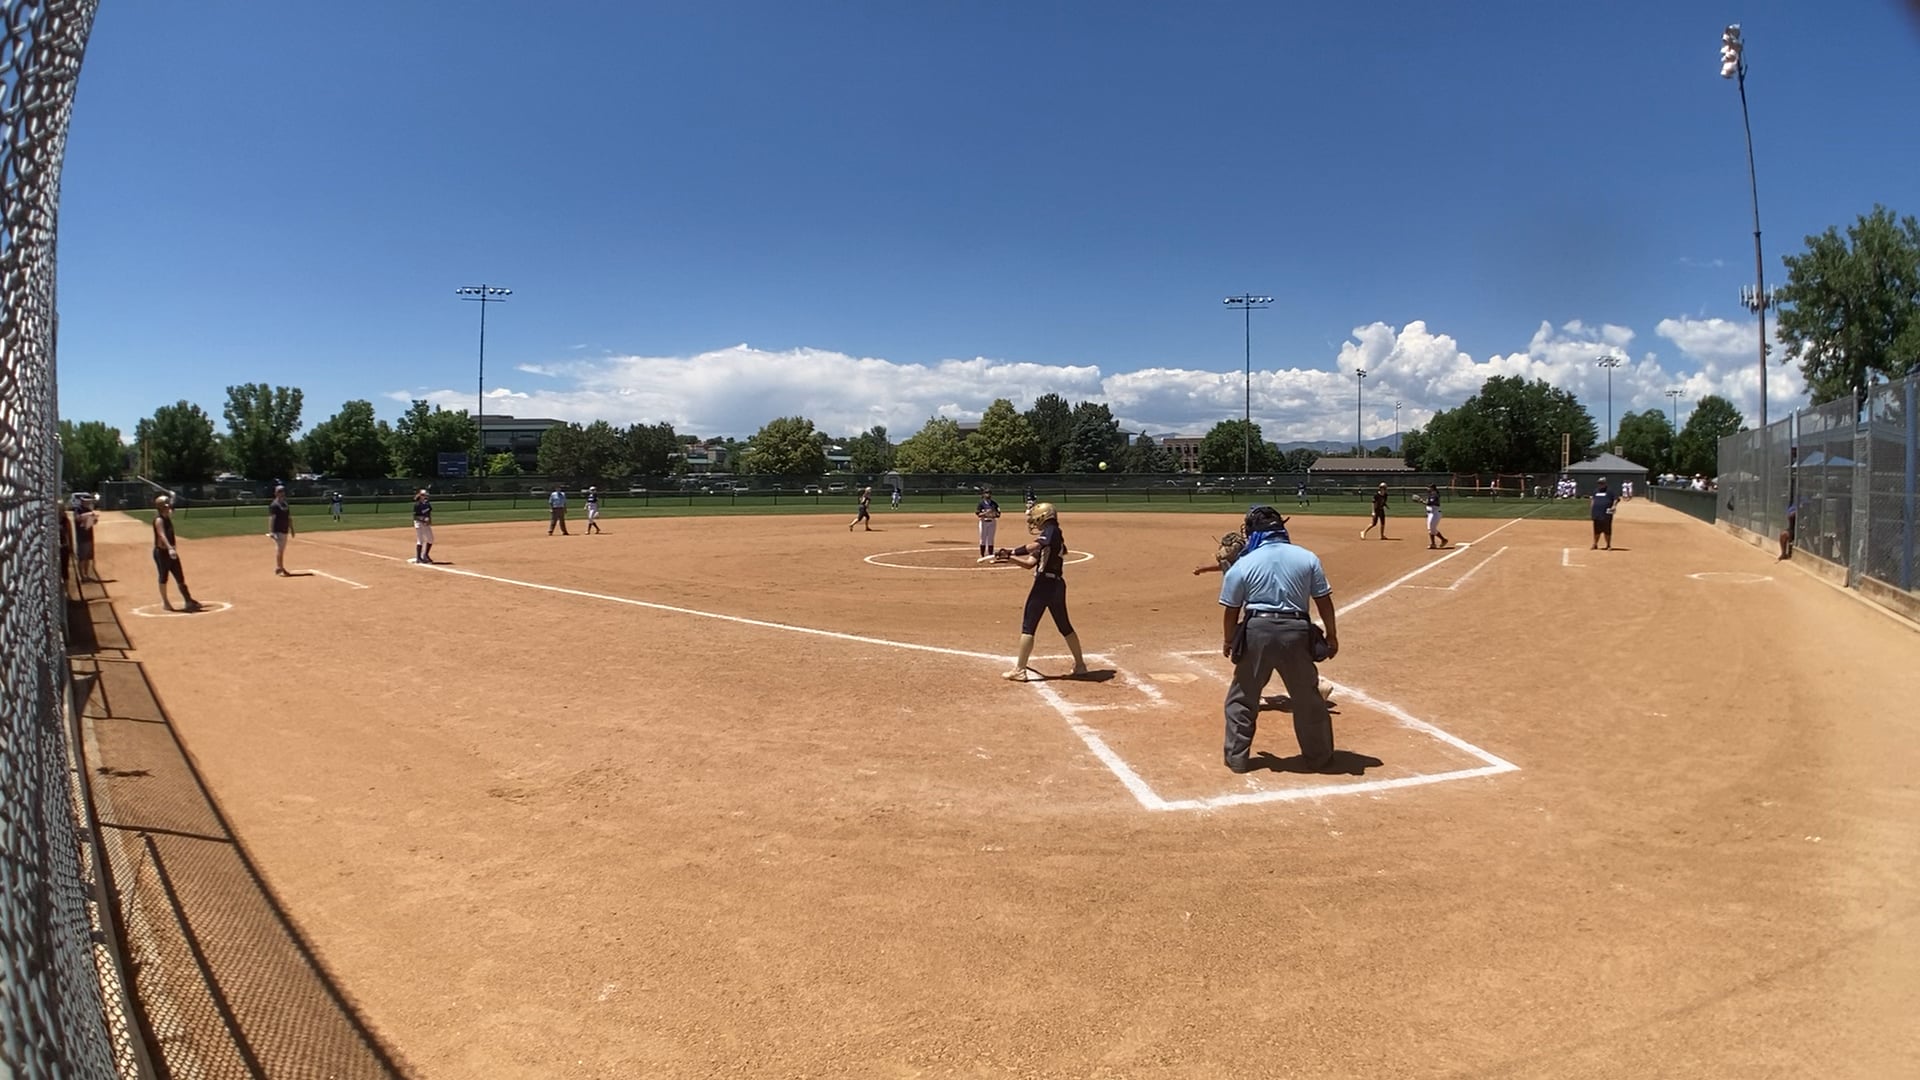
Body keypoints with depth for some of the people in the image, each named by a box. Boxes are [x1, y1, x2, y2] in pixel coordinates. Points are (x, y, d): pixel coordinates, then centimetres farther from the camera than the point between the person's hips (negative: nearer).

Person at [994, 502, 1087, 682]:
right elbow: (1029, 563, 18)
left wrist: (1011, 552, -16)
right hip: (1057, 584, 10)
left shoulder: (1052, 530, -6)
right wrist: (1009, 556, 9)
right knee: (1065, 626, 18)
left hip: (1044, 583, -10)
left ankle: (1019, 670, -6)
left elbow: (1033, 546, -25)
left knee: (1028, 626, -5)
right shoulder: (1049, 538, 21)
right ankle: (1080, 665, 25)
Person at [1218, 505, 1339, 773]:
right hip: (1296, 631, 1)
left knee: (1242, 697, 14)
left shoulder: (1242, 564, -3)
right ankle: (1318, 756, 28)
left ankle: (1237, 758, 18)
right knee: (1307, 697, 16)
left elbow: (1231, 609, 2)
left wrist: (1228, 641, 16)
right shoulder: (1307, 557, 3)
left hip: (1257, 631, -1)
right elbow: (1323, 600, 5)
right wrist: (1332, 635, 15)